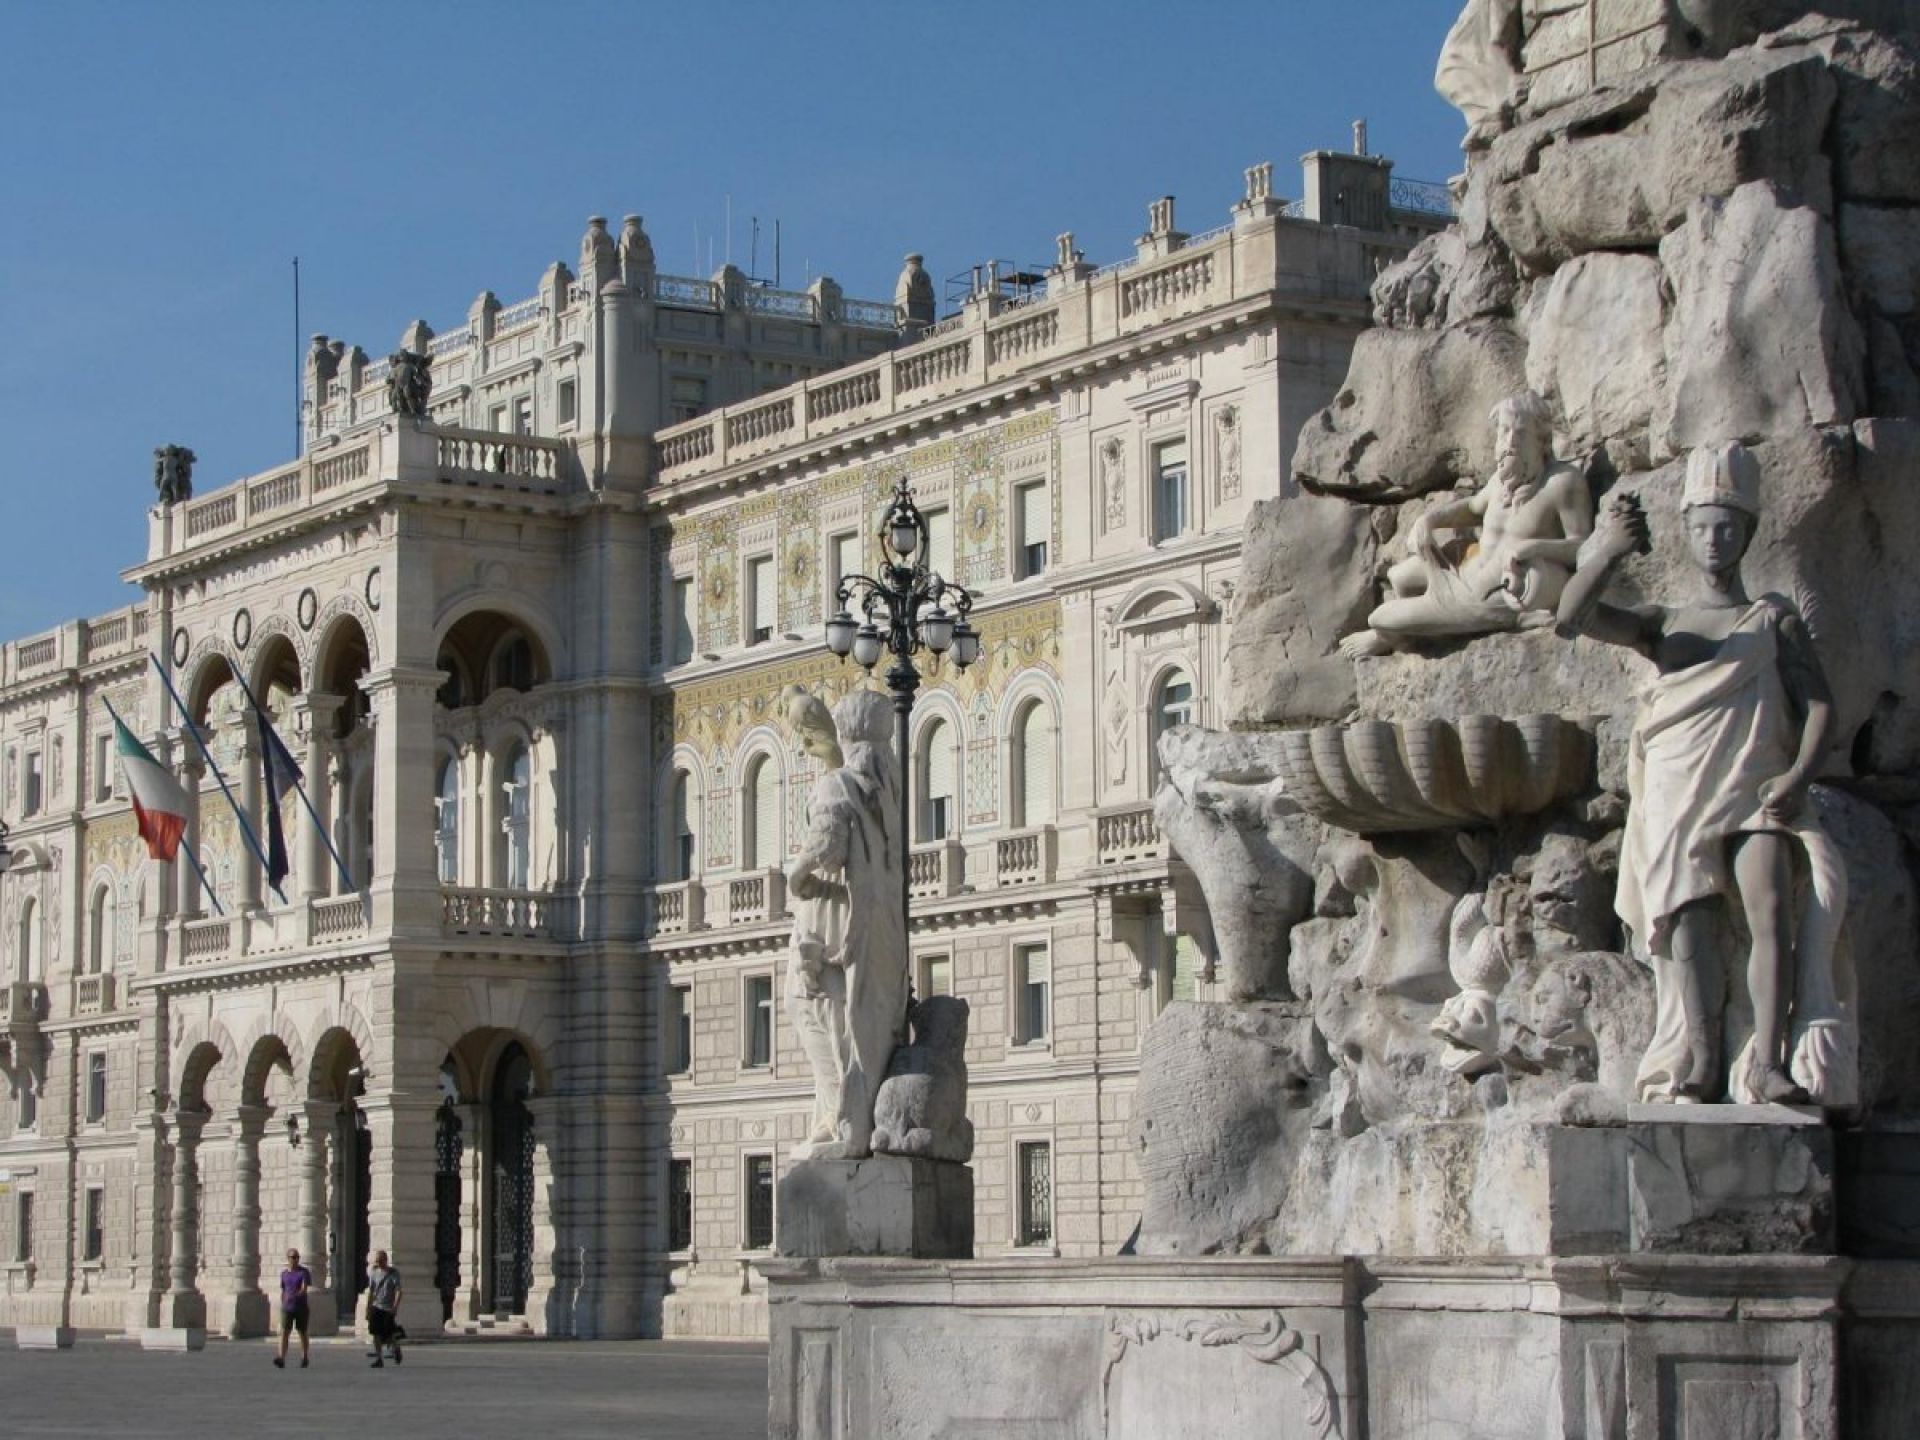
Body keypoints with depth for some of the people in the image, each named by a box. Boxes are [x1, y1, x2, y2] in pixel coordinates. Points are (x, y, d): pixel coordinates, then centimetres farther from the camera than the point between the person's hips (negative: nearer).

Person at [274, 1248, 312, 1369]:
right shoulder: (284, 1274, 8)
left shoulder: (304, 1272, -5)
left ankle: (304, 1358, 26)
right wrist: (282, 1307, 14)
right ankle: (281, 1360, -24)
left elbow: (304, 1289, -19)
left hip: (301, 1308, -2)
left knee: (303, 1333, 9)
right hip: (287, 1308, 2)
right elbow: (282, 1291, 16)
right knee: (284, 1332, -12)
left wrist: (294, 1296, -36)